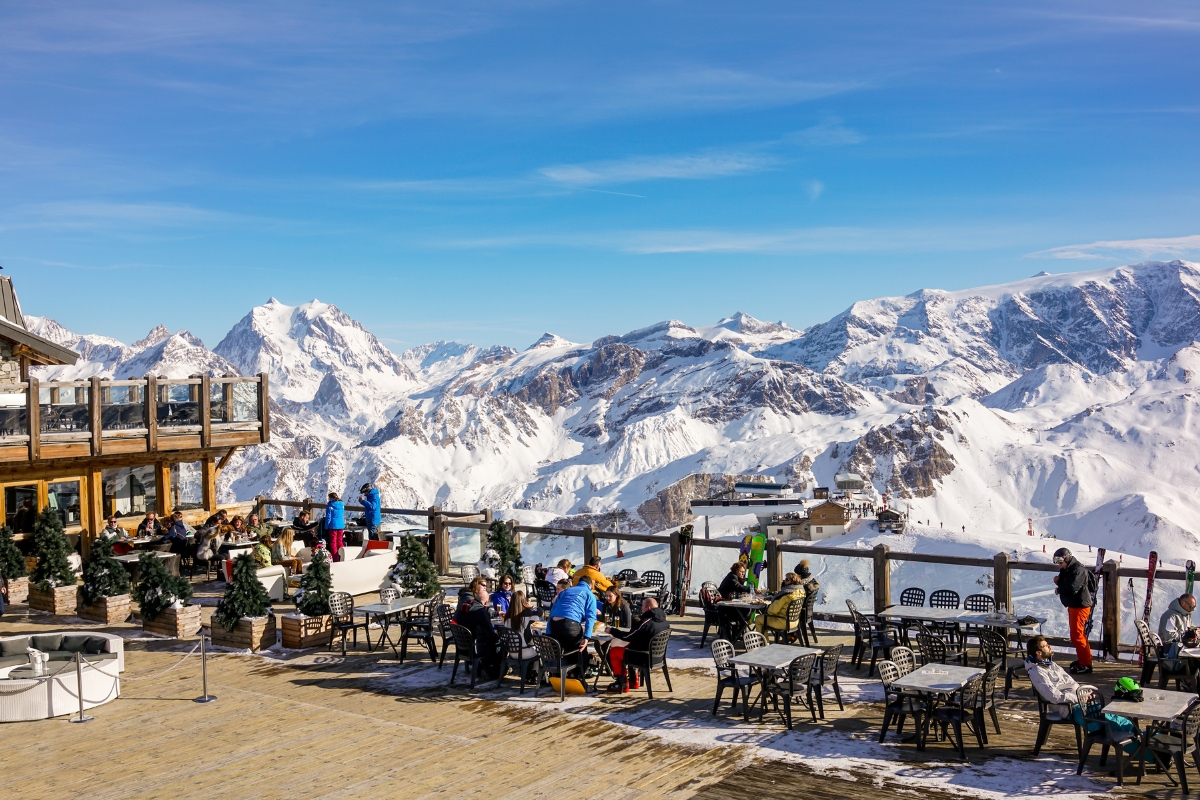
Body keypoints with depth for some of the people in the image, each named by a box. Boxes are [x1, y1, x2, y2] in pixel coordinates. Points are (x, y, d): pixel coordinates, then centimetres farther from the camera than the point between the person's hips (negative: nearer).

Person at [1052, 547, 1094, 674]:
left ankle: (1085, 665, -1)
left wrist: (1059, 590, -12)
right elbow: (1065, 583, 14)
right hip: (1073, 605, 10)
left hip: (1080, 606, -10)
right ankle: (1082, 659, 32)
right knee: (1078, 634, 19)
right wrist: (1059, 580, -7)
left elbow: (1072, 588, -29)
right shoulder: (1067, 569, 10)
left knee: (1076, 635, -8)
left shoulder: (1078, 570, -21)